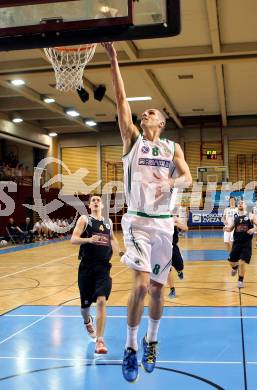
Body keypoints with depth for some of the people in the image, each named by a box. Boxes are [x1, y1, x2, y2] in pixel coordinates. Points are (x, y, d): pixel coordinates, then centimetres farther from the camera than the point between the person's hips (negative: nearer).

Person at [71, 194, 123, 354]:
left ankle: (100, 340, -9)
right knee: (85, 303, 10)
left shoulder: (108, 222, 13)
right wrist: (88, 239, -29)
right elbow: (73, 239, -12)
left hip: (103, 266, 2)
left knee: (101, 301, -14)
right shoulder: (84, 219, 0)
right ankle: (88, 322, 46)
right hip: (87, 266, -2)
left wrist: (119, 251, 19)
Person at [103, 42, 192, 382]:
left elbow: (187, 178, -1)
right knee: (141, 285, -15)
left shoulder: (173, 148, 9)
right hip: (137, 220, -2)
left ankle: (151, 342, 31)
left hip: (164, 222, 2)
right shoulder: (133, 139, 4)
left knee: (157, 288, 9)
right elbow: (121, 100, -4)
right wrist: (114, 61, -10)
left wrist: (170, 182, -24)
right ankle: (130, 347, 3)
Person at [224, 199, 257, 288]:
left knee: (242, 262, -9)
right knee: (231, 261, 8)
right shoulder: (235, 217, 8)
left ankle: (240, 280, 12)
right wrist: (227, 229, -7)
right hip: (237, 242, 3)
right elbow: (231, 228, 15)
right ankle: (235, 268, 46)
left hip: (246, 243, -3)